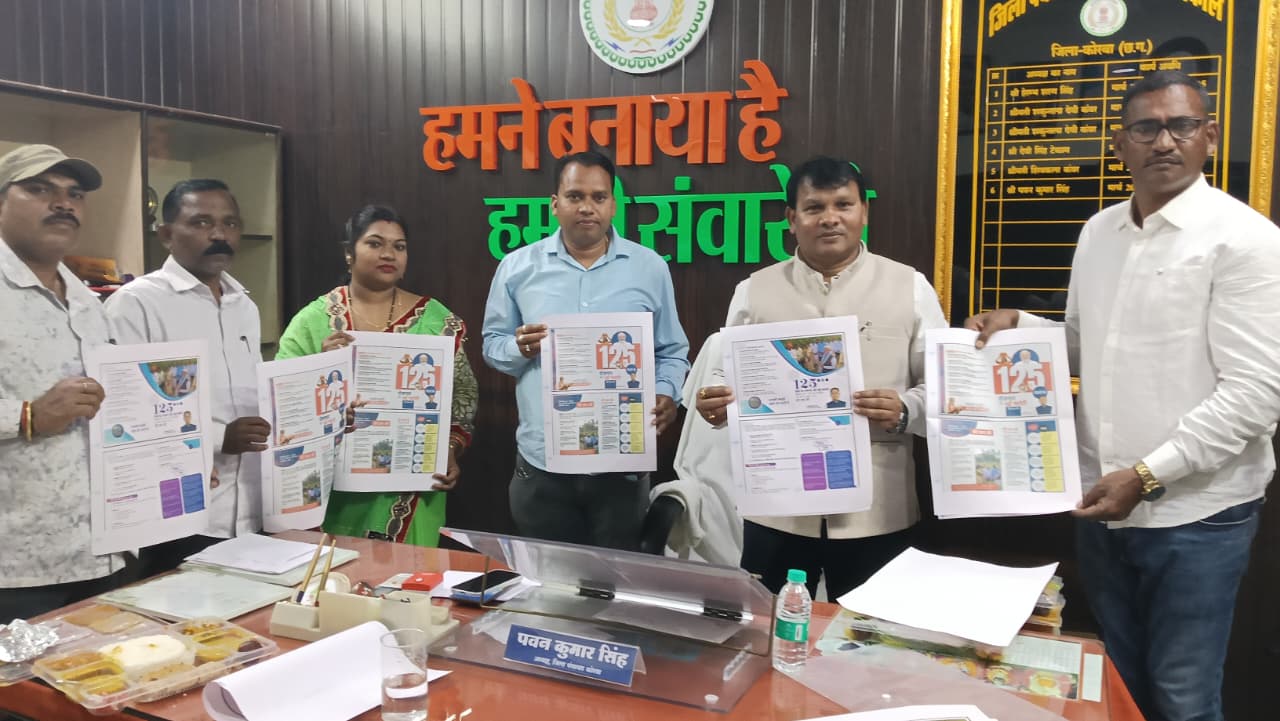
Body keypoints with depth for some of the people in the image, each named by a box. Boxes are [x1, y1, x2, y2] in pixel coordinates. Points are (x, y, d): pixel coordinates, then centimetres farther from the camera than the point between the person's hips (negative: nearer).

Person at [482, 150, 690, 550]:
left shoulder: (650, 267, 3)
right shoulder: (518, 267, 3)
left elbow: (672, 352, 8)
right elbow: (493, 343, 10)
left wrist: (667, 394, -10)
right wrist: (519, 349, -12)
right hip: (542, 462, 0)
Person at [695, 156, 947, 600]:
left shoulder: (910, 287, 2)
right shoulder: (754, 291, 6)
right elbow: (729, 380, 10)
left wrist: (905, 410, -18)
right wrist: (717, 404, -12)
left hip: (876, 514, -1)